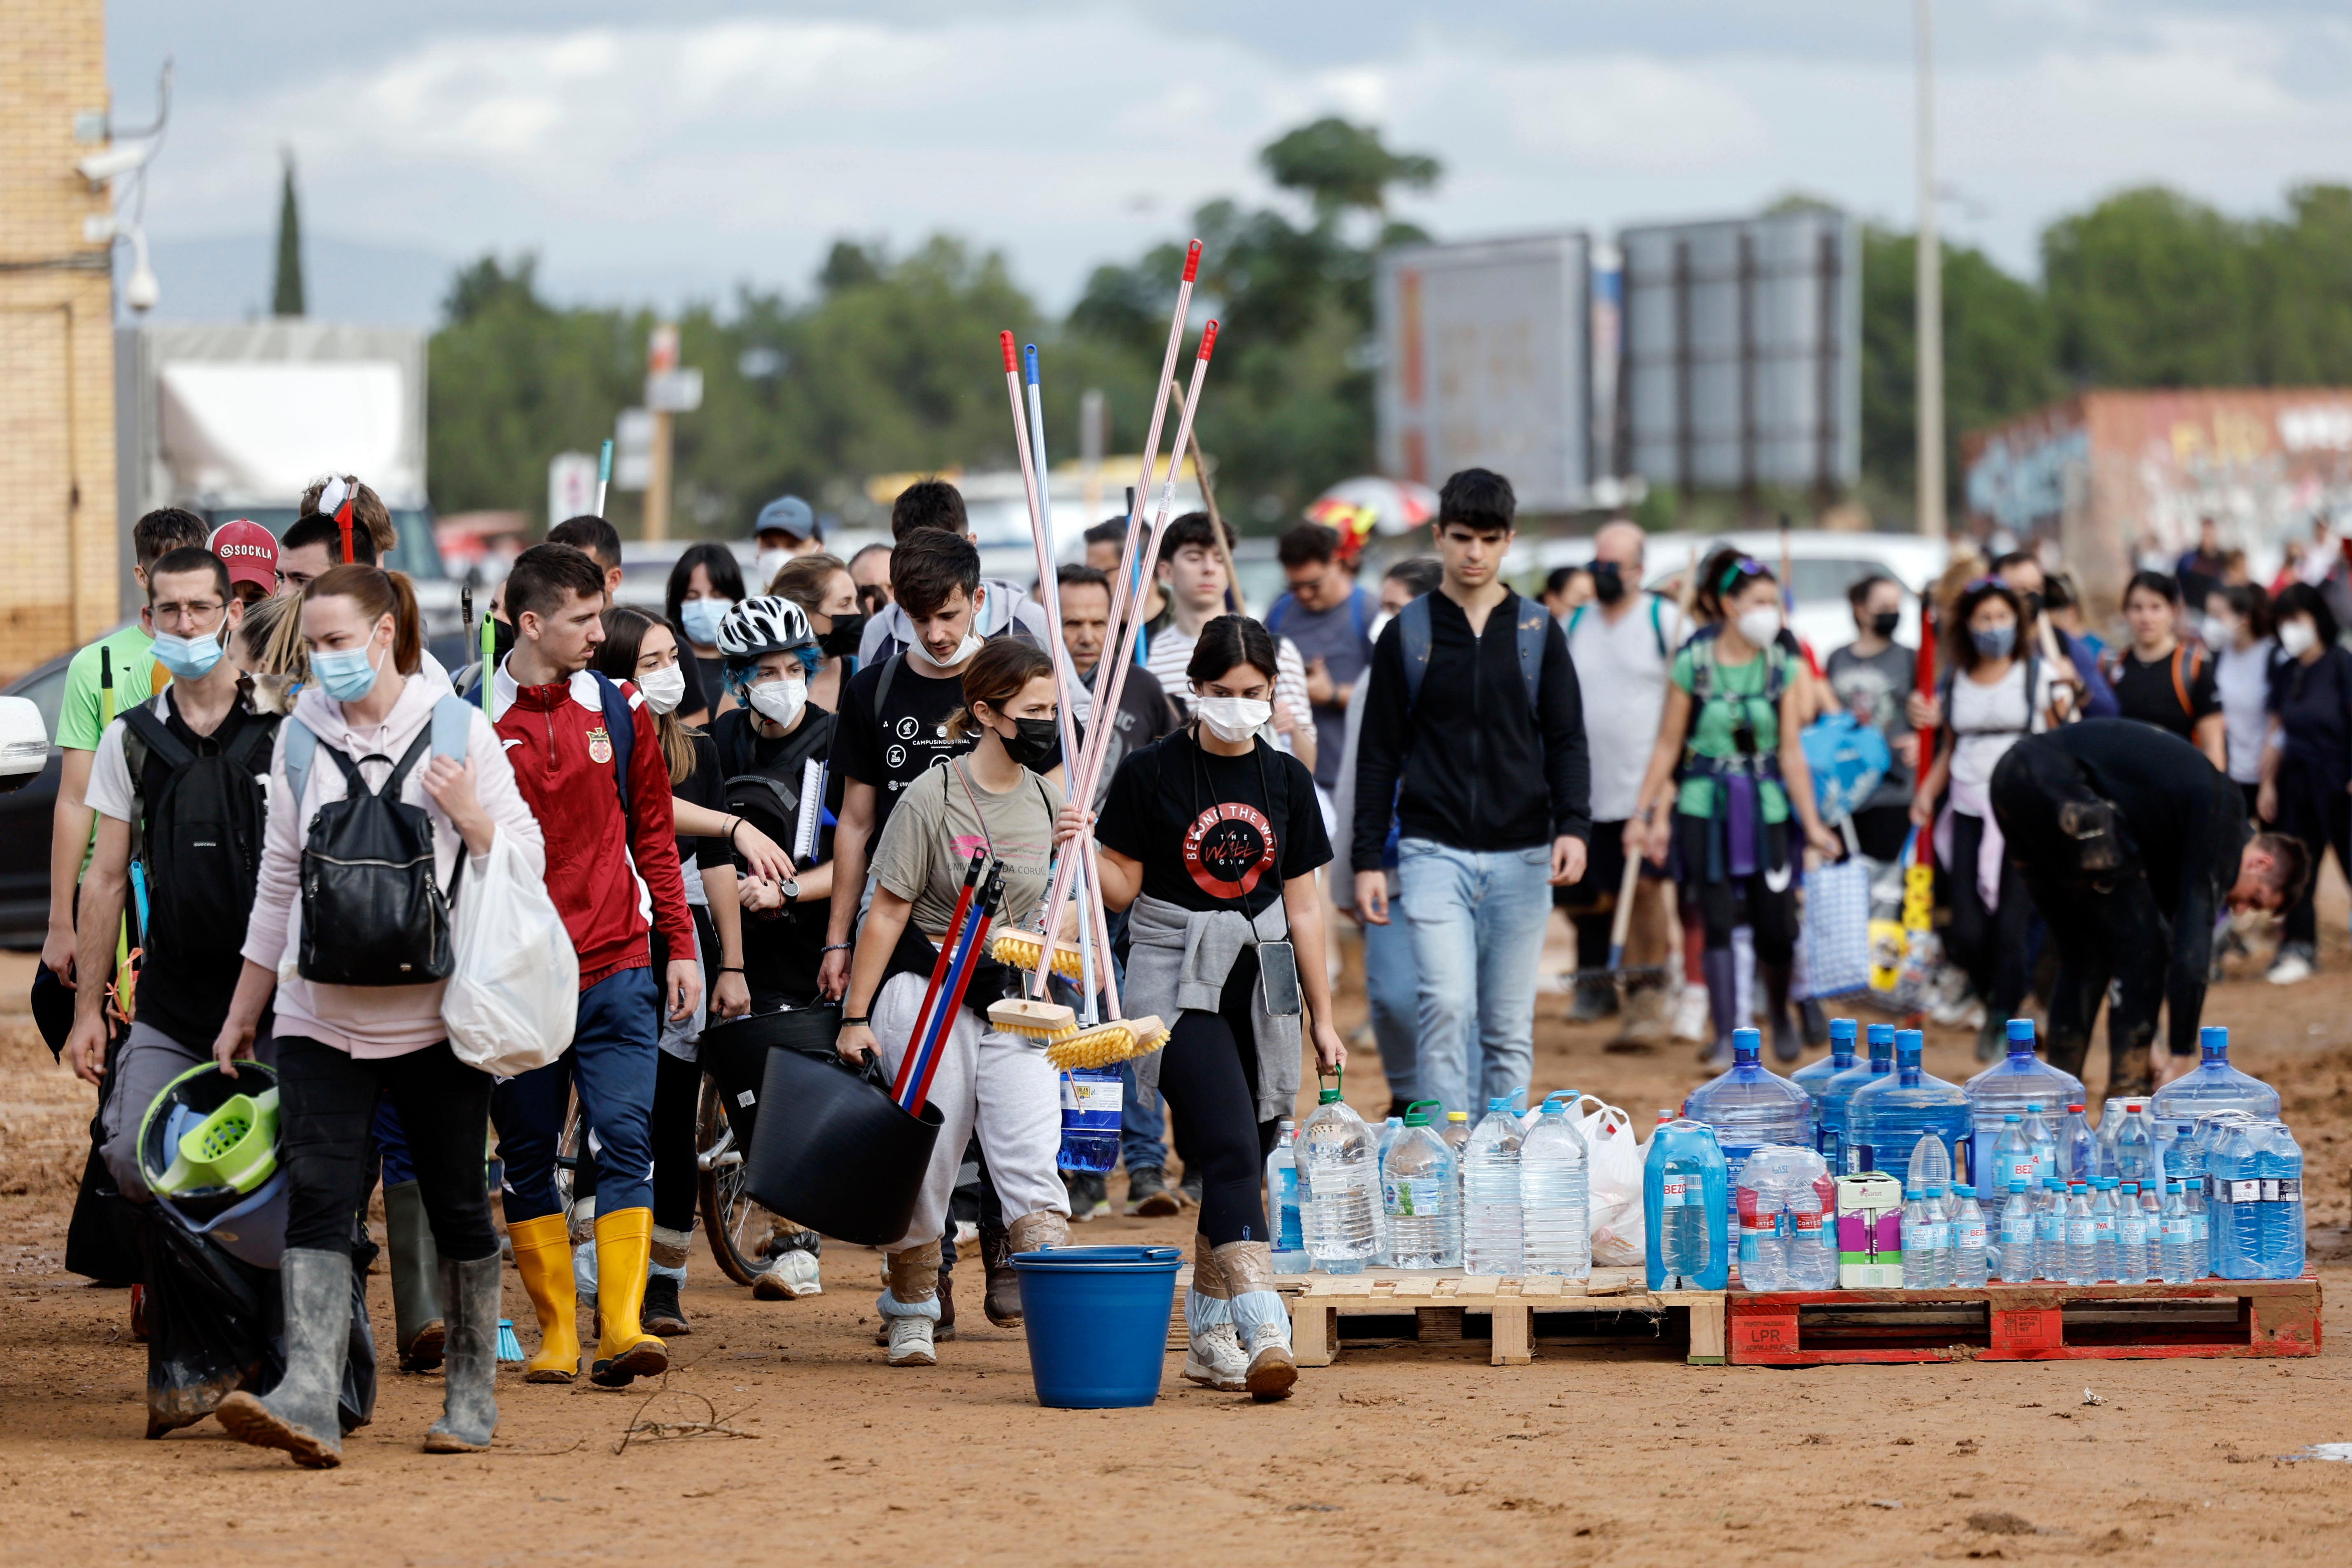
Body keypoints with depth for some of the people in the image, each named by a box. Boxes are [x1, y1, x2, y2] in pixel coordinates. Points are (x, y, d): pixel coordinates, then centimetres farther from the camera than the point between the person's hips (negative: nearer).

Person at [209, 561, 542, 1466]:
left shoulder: (456, 729, 1)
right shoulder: (301, 738, 9)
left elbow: (528, 856, 4)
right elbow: (279, 880, 16)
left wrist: (468, 816, -16)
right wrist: (242, 1013, 17)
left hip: (435, 1012, -2)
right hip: (321, 1013, 2)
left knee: (457, 1205, 6)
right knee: (317, 1195, -12)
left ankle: (472, 1396, 19)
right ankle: (309, 1399, -23)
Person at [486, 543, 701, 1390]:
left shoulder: (620, 711, 8)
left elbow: (654, 834, 15)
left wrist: (681, 947, 11)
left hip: (616, 970, 1)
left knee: (625, 1140, -10)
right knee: (527, 1157, 5)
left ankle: (623, 1326, -13)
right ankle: (557, 1331, 13)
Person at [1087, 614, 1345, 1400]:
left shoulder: (1286, 780, 8)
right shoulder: (1152, 773, -4)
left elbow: (1302, 906, 12)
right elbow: (1123, 888, 0)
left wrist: (1323, 1019, 12)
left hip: (1261, 980, 5)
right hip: (1176, 976, -5)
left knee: (1237, 1162, 5)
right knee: (1232, 1150, -19)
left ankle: (1209, 1336, 16)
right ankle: (1263, 1332, -29)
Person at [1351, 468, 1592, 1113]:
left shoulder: (1539, 632, 8)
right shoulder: (1407, 634, 5)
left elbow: (1566, 740, 7)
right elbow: (1379, 754, 7)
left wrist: (1573, 824, -10)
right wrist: (1367, 859, 1)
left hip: (1521, 855, 2)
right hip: (1434, 850, -2)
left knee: (1510, 1030, 5)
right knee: (1448, 1007, -16)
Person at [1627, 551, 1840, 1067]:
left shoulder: (1782, 666, 2)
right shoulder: (1693, 664, -2)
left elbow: (1791, 752, 2)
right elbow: (1668, 745, 4)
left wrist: (1812, 824, -3)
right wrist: (1644, 813, 3)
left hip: (1766, 806, 1)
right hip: (1705, 806, -1)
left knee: (1776, 926, -2)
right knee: (1719, 922, -6)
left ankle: (1779, 1014, 27)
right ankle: (1727, 1037, -3)